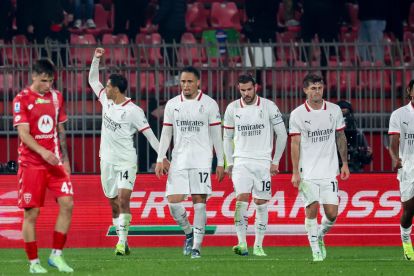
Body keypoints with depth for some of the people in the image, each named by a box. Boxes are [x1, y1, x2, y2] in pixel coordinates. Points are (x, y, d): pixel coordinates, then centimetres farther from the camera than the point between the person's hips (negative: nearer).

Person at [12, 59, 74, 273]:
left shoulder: (56, 97, 11)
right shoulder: (22, 99, -7)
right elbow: (23, 134, -14)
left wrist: (65, 159, 14)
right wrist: (42, 152, -28)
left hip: (55, 162, 5)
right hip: (31, 164, -5)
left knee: (67, 204, -7)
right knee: (32, 213, -3)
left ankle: (56, 255, 4)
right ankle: (33, 262, 5)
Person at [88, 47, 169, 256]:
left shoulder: (133, 111, -13)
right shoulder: (106, 101, 5)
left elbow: (149, 134, -11)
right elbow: (92, 80, 18)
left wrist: (162, 156, -16)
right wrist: (96, 58, 7)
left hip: (126, 161, -6)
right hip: (107, 161, 6)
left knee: (123, 201, -18)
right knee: (114, 204, 8)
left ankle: (122, 242, -21)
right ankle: (123, 242, 15)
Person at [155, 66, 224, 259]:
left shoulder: (209, 104, 0)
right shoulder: (172, 105, 8)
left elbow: (216, 135, 2)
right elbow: (166, 133, 11)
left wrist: (220, 163, 0)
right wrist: (160, 159, 3)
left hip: (201, 160, -3)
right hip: (179, 161, 3)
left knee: (199, 201, -8)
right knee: (173, 202, -5)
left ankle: (196, 245, -3)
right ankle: (189, 234, 20)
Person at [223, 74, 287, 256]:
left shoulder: (268, 106, -3)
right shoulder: (232, 108, 3)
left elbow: (282, 134, 3)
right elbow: (227, 138, 14)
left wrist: (275, 162, 2)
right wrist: (230, 163, 9)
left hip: (263, 162, 0)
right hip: (241, 161, 0)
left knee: (261, 203, 1)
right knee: (241, 199, -16)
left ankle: (258, 246, 9)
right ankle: (242, 243, -18)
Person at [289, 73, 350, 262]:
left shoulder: (334, 110, 4)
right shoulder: (297, 114, -3)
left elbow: (341, 138, 13)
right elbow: (295, 144, -3)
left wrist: (345, 163, 10)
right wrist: (295, 172, -7)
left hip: (329, 171, 2)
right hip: (307, 173, -2)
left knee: (332, 213, -4)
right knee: (312, 209, -10)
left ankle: (320, 236, 25)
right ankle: (315, 249, 1)